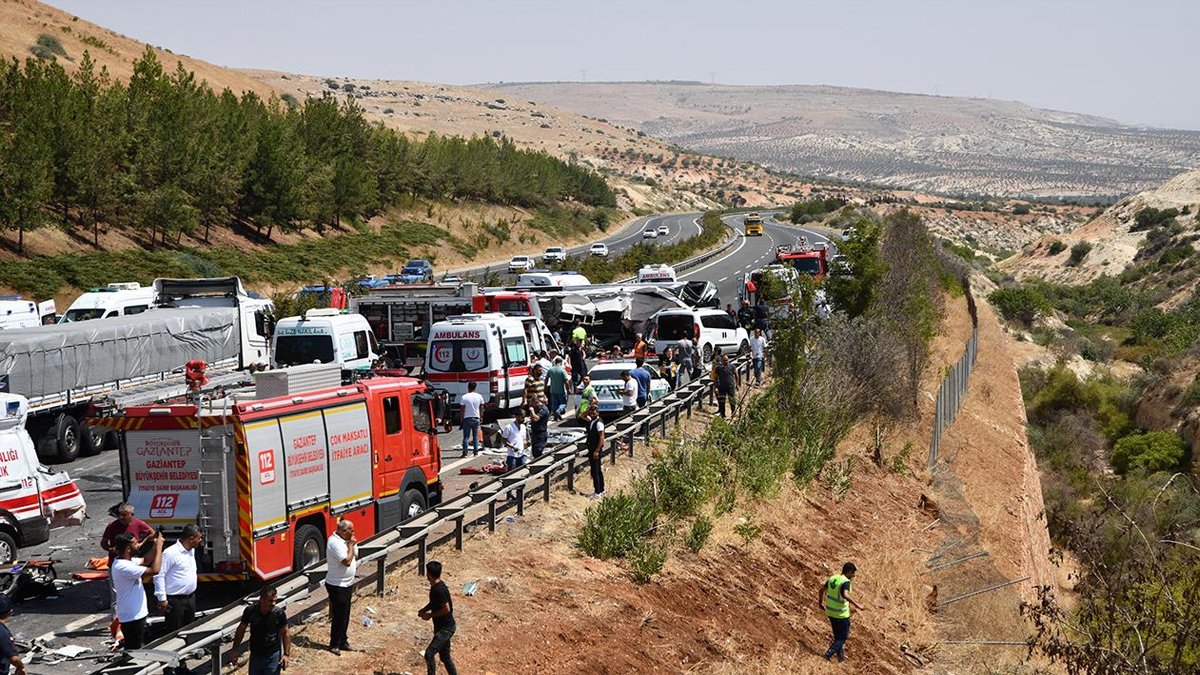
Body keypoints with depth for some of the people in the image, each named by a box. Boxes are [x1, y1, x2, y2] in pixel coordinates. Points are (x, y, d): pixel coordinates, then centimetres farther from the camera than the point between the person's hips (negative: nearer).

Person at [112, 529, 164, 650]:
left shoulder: (123, 561, 5)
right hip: (132, 617, -10)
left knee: (136, 648, 21)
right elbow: (154, 570, -32)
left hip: (136, 614, 10)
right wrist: (159, 547, -21)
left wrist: (155, 545, 6)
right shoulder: (124, 567, -27)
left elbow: (145, 560, 21)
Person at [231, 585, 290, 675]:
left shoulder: (279, 613, -15)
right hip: (255, 655, 2)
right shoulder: (250, 611, -12)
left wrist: (286, 654, -7)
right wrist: (235, 650, 4)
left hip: (273, 656, -2)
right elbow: (241, 629, 3)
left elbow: (285, 633, -3)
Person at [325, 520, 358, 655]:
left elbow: (354, 556, 14)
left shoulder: (344, 541, 6)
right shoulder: (335, 543, -23)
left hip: (347, 584, 9)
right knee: (339, 616, -2)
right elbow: (347, 561, -29)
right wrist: (350, 545, -18)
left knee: (345, 615, 16)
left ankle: (343, 642, 26)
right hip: (337, 586, -9)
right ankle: (334, 645, 8)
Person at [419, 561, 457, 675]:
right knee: (445, 656, 15)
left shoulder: (439, 589, -24)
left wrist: (430, 615, -15)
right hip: (442, 627, 10)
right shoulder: (435, 586, 6)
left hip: (446, 628, -10)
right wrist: (424, 609, 6)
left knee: (429, 653, -14)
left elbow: (446, 609, -25)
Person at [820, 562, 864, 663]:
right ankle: (827, 655, -6)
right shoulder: (845, 582, -20)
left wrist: (821, 602, 30)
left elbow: (822, 589, 16)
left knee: (838, 636, 22)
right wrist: (857, 605, -33)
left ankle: (841, 657, 32)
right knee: (842, 638, 5)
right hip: (841, 614, -8)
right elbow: (845, 595, -37)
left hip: (830, 612, 8)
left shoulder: (833, 578, 5)